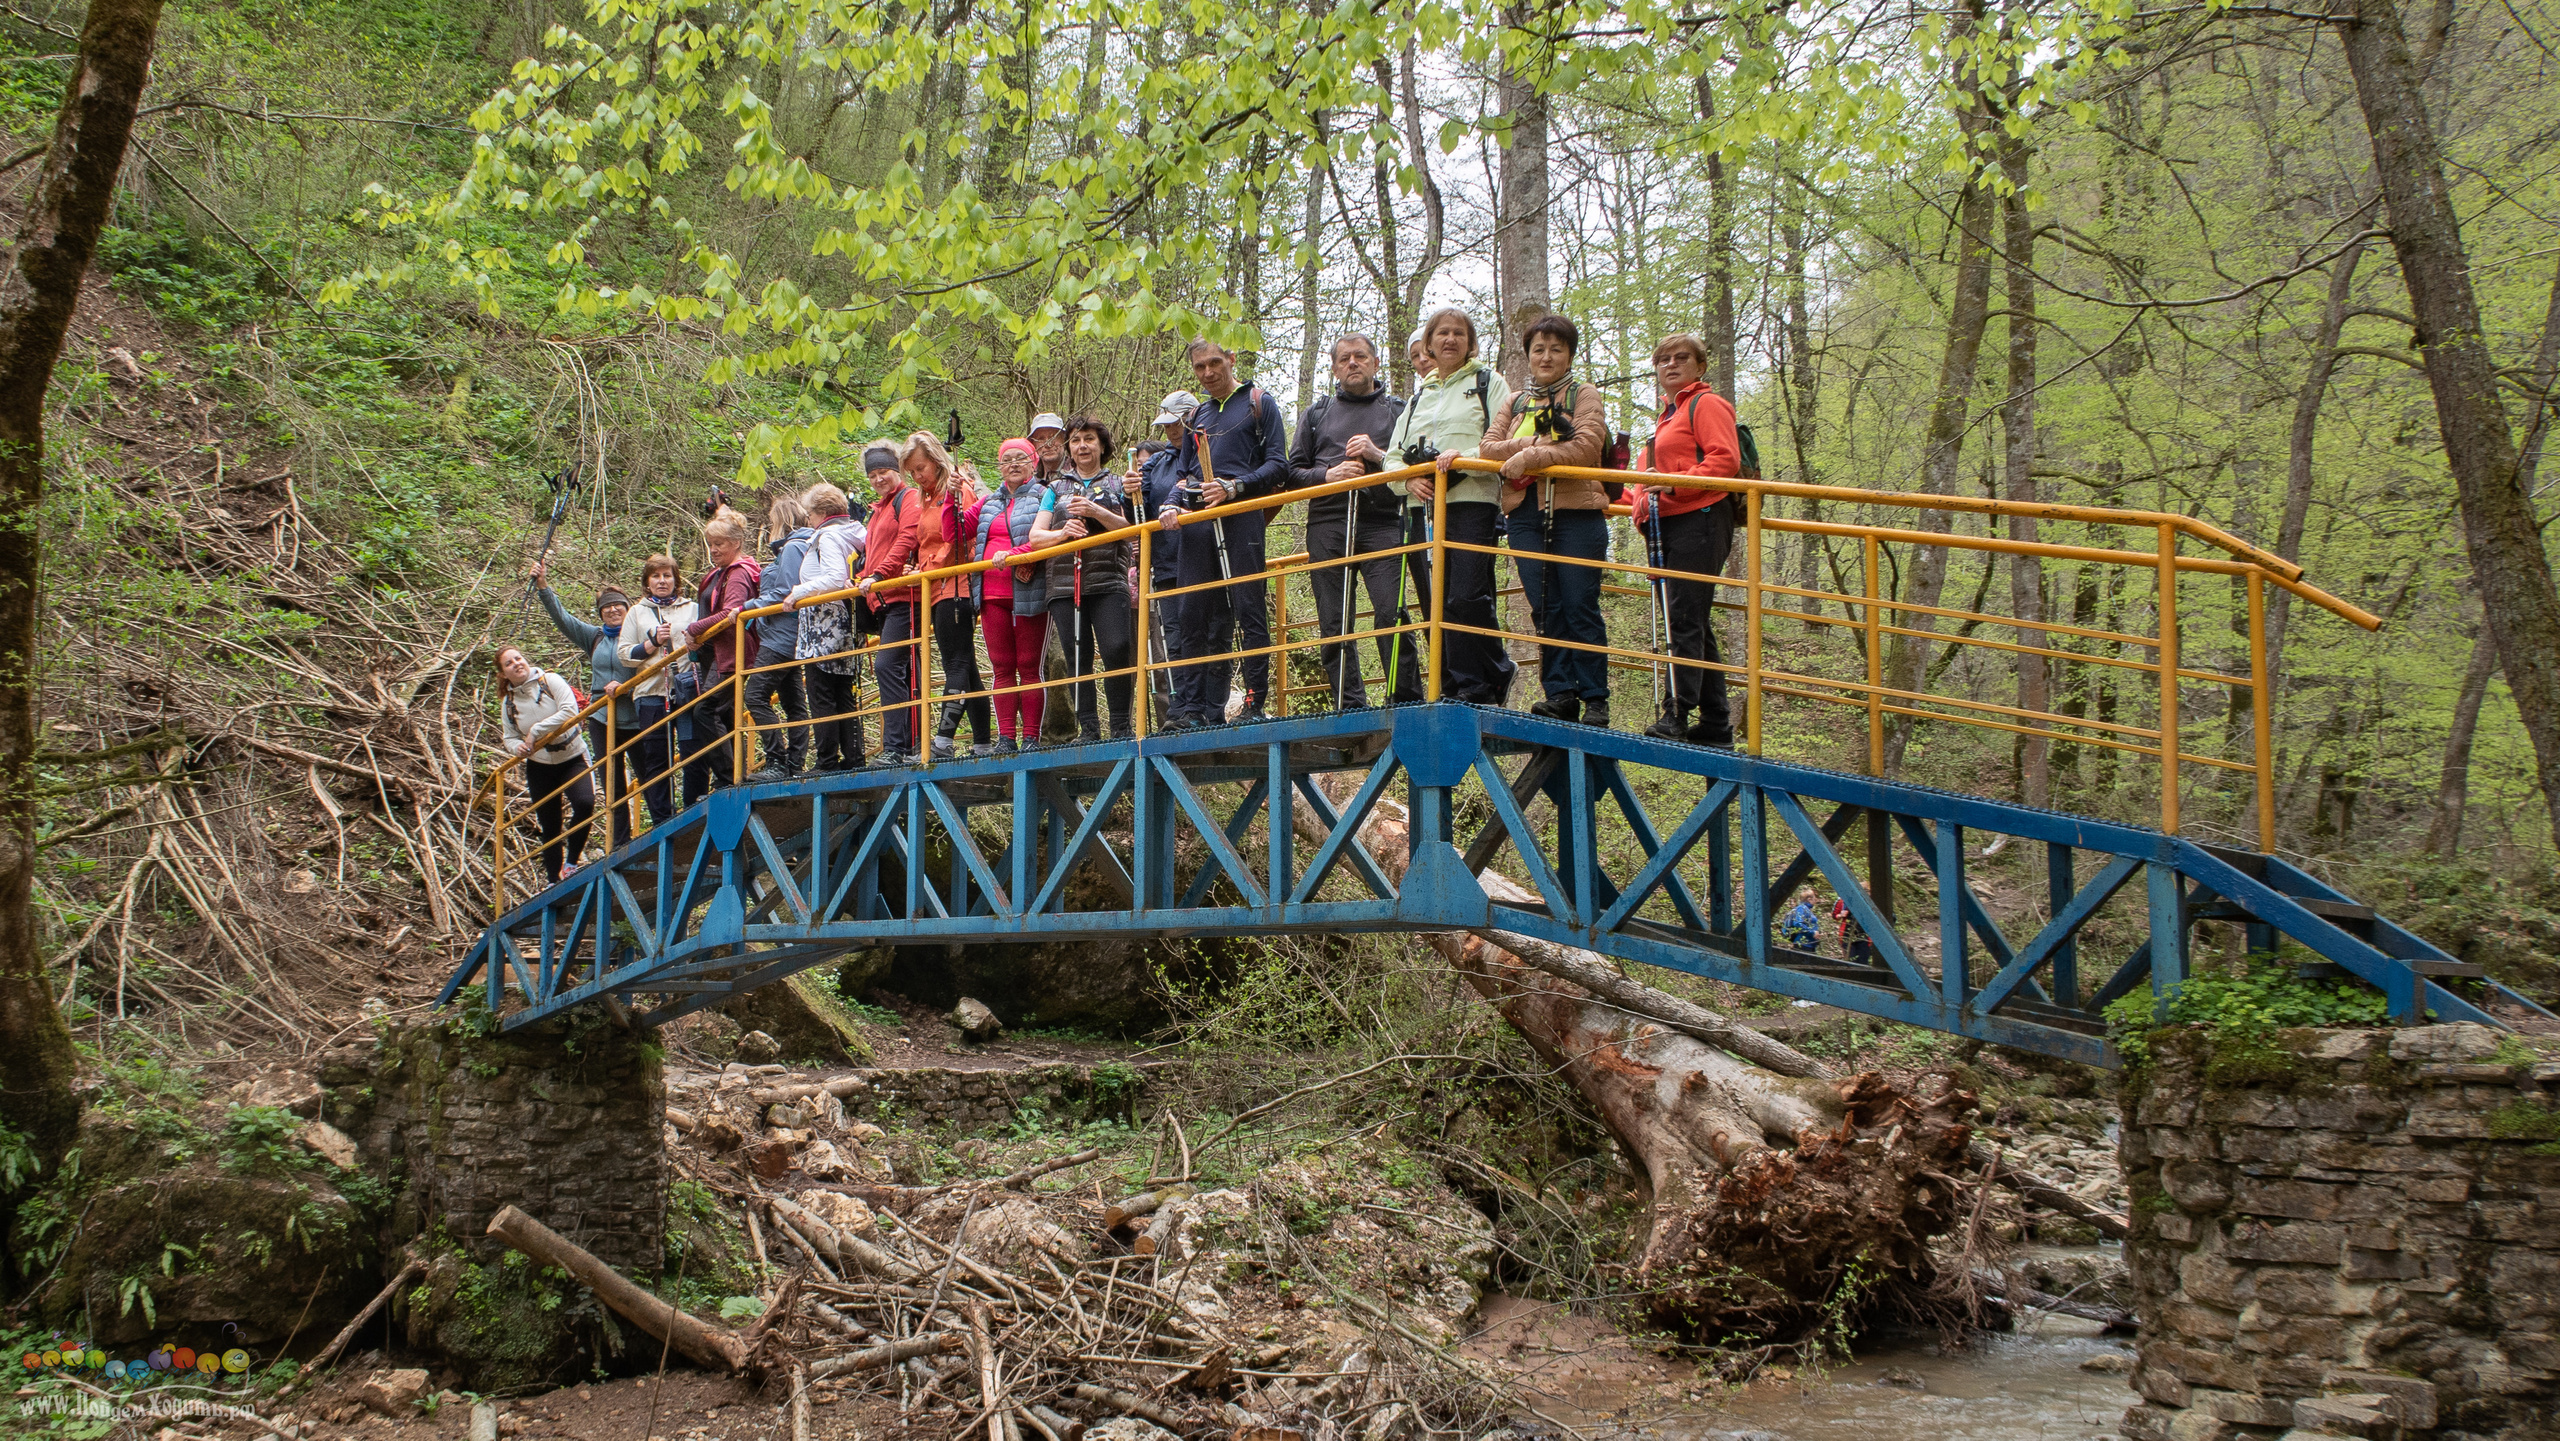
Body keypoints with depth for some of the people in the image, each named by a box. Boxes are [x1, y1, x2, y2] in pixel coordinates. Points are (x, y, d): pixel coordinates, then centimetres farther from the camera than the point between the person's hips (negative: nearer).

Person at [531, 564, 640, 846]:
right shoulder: (594, 637, 11)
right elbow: (562, 618, 6)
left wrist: (623, 687, -23)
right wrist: (543, 587, -3)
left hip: (636, 719, -5)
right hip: (602, 720, 6)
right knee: (613, 783, 7)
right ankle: (621, 841, 12)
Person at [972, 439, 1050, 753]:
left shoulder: (1044, 497, 2)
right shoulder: (989, 503, 20)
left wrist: (1014, 553, -26)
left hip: (1029, 594, -5)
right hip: (992, 595, 5)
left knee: (1029, 667, -3)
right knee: (1001, 668, 4)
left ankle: (1031, 737, -1)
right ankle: (1005, 737, 6)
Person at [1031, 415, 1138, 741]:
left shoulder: (1117, 486, 15)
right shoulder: (1056, 489, 20)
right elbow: (1035, 536, 11)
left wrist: (1096, 512, -12)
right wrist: (1063, 532, -10)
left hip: (1108, 582, -2)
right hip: (1064, 585, 2)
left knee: (1116, 649, -17)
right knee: (1078, 658, -1)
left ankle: (1122, 725, -9)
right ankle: (1088, 730, 3)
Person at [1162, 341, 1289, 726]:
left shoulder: (1259, 403, 8)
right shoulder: (1197, 415, 24)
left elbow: (1278, 465, 0)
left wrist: (1233, 487, -13)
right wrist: (1173, 505, 5)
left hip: (1242, 517, -5)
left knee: (1248, 610, -8)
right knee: (1195, 616, 0)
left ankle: (1256, 705, -6)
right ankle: (1193, 709, 0)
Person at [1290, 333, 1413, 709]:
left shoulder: (1398, 410, 16)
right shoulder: (1316, 413, 21)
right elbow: (1293, 471, 16)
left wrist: (1379, 455, -9)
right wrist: (1328, 474, -3)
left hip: (1382, 523, -2)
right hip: (1327, 526, 2)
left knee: (1391, 613, -15)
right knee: (1333, 623, -2)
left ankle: (1407, 702, -11)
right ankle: (1350, 708, 2)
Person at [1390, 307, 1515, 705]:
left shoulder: (1488, 384, 9)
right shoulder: (1420, 395, 25)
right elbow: (1394, 452, 21)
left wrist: (1463, 455, -18)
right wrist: (1409, 478, -1)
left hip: (1472, 502, -6)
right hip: (1424, 506, 6)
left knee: (1466, 598, -17)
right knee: (1436, 604, 2)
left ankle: (1474, 690, -4)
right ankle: (1454, 689, 7)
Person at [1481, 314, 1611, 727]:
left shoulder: (1585, 396, 7)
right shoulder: (1515, 403, 20)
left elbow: (1586, 447, -10)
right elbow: (1489, 447, 5)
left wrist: (1531, 455, -15)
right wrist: (1544, 445, -8)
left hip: (1576, 511, -4)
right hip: (1527, 513, 4)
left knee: (1580, 607, -6)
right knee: (1544, 608, 0)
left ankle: (1595, 699, -2)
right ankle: (1559, 695, 4)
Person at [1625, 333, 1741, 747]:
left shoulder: (1707, 405, 0)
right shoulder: (1666, 417, 28)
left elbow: (1725, 459, -15)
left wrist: (1675, 484, -22)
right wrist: (1636, 497, 24)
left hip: (1697, 522, -9)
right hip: (1663, 527, 9)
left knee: (1685, 619, -15)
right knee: (1692, 624, 7)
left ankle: (1677, 714, -20)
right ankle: (1715, 725, 9)